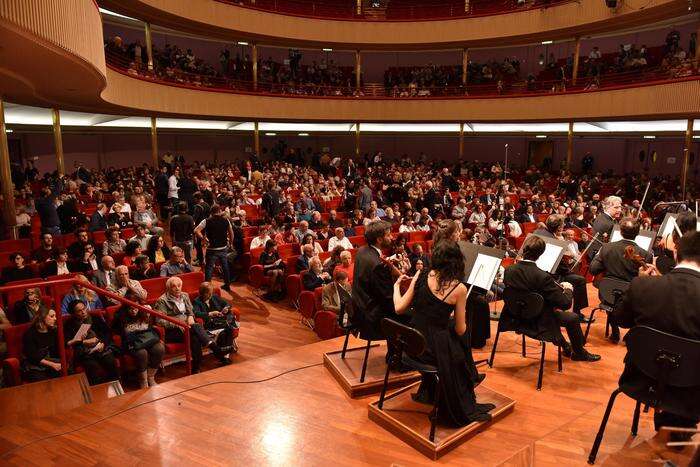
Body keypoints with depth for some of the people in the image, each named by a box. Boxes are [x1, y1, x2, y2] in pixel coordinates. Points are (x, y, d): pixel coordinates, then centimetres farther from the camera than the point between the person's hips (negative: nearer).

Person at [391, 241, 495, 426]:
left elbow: (399, 308, -3)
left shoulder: (421, 275, -6)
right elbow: (460, 330, -6)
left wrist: (396, 285, 14)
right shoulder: (459, 288, -13)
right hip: (434, 350, -4)